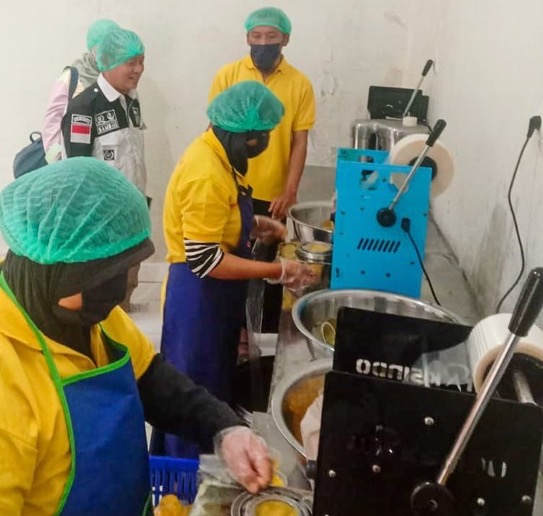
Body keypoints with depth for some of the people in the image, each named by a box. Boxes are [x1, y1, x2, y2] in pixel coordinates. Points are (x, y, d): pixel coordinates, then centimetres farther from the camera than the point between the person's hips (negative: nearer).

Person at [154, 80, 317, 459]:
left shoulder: (215, 153, 3)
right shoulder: (207, 174, -28)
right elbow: (204, 260, -29)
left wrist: (254, 225, 6)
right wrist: (277, 271, -25)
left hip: (212, 295, 10)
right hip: (198, 297, -10)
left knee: (210, 387, 24)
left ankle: (174, 460, 42)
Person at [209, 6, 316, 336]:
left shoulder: (300, 84, -2)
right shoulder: (228, 75, -3)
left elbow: (300, 142, -1)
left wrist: (290, 192, -9)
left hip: (273, 194, 0)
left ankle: (268, 333, 27)